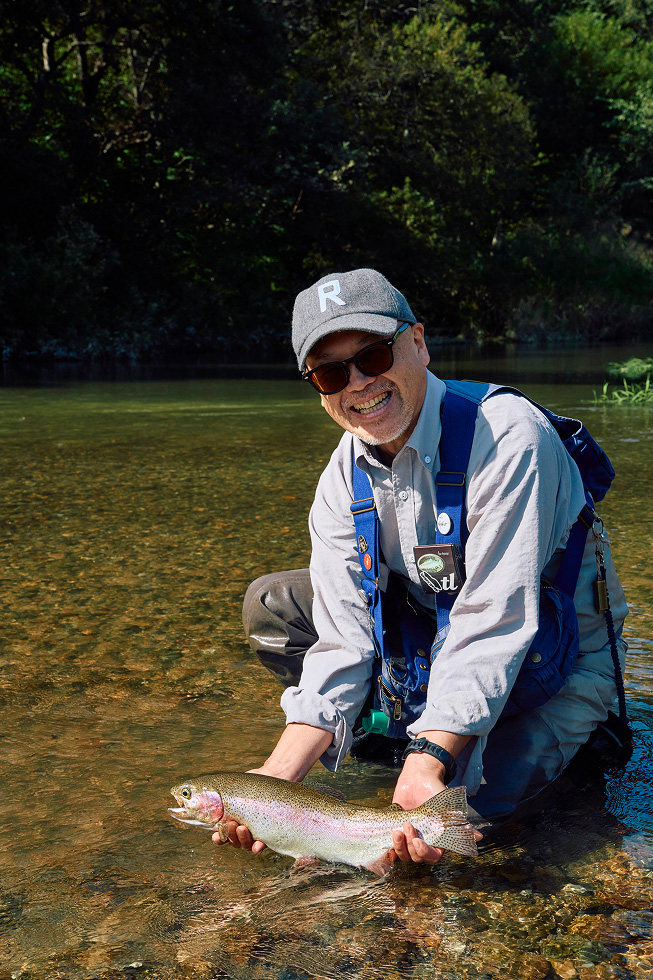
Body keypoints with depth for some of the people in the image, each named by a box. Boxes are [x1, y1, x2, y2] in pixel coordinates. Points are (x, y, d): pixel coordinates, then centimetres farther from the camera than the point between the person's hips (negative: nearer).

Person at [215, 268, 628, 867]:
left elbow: (493, 626, -34)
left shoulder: (507, 436, -28)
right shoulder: (344, 481, -8)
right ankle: (394, 738, 4)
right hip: (436, 632, 6)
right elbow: (344, 641, -15)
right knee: (271, 605, -5)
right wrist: (280, 773, -28)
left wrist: (429, 764, -44)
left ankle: (567, 741, 2)